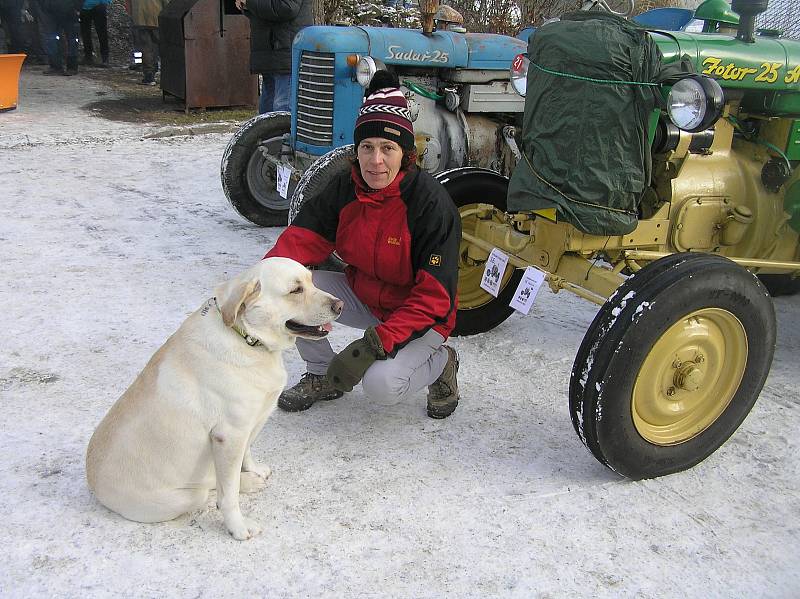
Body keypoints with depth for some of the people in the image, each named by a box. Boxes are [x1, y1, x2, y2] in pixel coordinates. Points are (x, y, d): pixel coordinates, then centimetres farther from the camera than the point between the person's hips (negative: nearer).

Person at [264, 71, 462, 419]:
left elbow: (434, 298, -27)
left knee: (381, 384, -31)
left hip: (419, 317, -5)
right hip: (363, 296, 6)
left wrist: (376, 342, -37)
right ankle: (322, 374, 6)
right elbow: (304, 238, -9)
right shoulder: (346, 188, -8)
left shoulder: (431, 203, -26)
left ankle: (440, 362, 3)